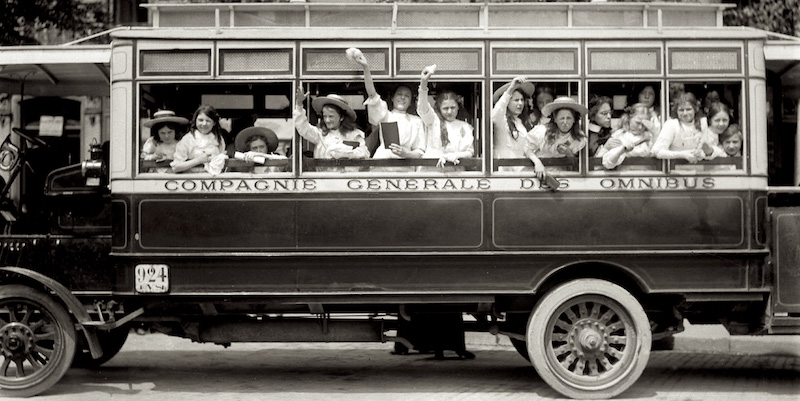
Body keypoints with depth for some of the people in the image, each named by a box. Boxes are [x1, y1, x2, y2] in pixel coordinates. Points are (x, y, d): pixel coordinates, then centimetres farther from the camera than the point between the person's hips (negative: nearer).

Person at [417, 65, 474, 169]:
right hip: (431, 166, -1)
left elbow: (470, 152, 12)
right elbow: (423, 108, -9)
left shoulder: (465, 127, 16)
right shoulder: (433, 121, 10)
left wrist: (454, 156, -9)